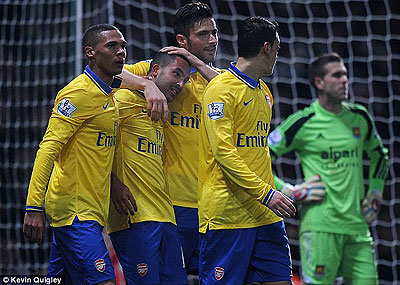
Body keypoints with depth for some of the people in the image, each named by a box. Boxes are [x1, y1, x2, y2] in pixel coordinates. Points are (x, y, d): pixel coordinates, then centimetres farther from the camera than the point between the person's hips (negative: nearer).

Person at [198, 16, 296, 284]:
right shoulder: (221, 88, -9)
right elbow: (222, 150, -17)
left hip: (265, 213, 8)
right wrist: (265, 193, -22)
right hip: (227, 216, -8)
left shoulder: (263, 92, 18)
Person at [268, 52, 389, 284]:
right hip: (320, 224, -5)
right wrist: (289, 191, -8)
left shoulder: (360, 117, 11)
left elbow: (379, 155, 30)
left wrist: (375, 193, 19)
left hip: (357, 224, 6)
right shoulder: (303, 122, -5)